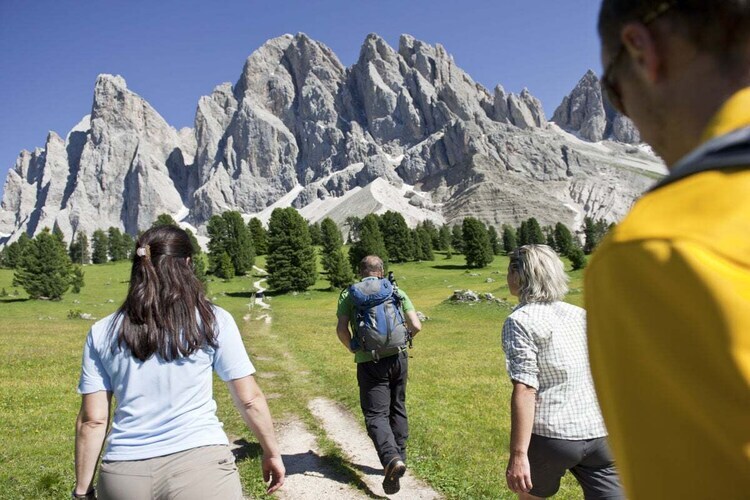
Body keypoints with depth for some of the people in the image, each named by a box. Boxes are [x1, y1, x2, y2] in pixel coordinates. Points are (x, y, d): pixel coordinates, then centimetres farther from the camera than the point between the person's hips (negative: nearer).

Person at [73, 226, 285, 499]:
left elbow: (92, 420, 3)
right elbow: (250, 399, -1)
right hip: (200, 466, -3)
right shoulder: (213, 320, -4)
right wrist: (272, 453, 11)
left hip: (123, 477, 4)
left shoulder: (102, 333, 3)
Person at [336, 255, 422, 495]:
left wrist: (352, 348, 10)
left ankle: (391, 459, -21)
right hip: (398, 357, 3)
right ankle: (400, 458, 29)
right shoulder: (396, 292, 7)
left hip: (369, 362, -3)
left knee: (376, 415, 2)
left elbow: (341, 329, -8)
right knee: (397, 409, 19)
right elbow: (416, 326, 0)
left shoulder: (349, 294, 3)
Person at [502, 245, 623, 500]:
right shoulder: (580, 314, 10)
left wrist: (518, 455, -17)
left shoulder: (521, 321, -9)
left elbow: (525, 390, -17)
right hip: (601, 434, 5)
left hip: (552, 434, -4)